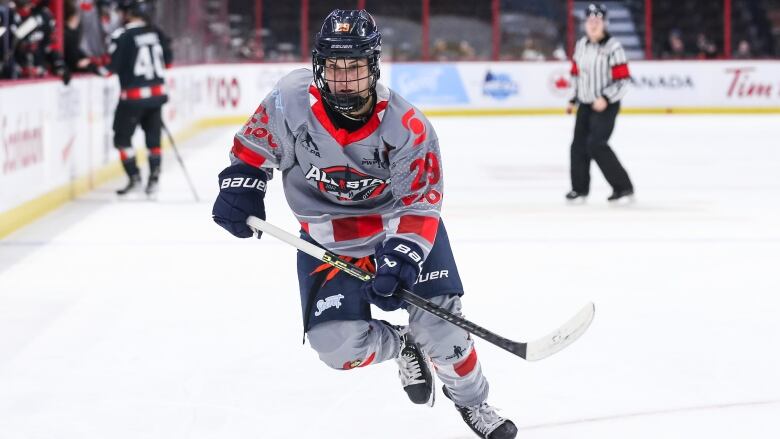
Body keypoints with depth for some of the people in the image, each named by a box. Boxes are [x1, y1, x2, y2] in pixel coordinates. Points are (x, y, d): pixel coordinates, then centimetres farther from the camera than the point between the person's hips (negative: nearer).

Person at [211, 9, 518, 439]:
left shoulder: (407, 128, -23)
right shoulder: (290, 101, -19)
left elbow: (419, 207, -18)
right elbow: (254, 146, 1)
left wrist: (397, 262, -30)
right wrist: (239, 186, -13)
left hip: (402, 222, -1)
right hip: (326, 237, 1)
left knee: (437, 320, -11)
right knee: (338, 343, -14)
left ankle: (472, 403, 18)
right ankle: (401, 347, 21)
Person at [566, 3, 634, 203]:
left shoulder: (613, 47, -14)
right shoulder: (581, 45, 8)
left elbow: (622, 79, -17)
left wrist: (605, 98, -26)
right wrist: (573, 100, 17)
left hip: (606, 104, -7)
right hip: (585, 104, 7)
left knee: (596, 144, -18)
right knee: (579, 145, 6)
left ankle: (623, 187, -10)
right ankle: (580, 188, 21)